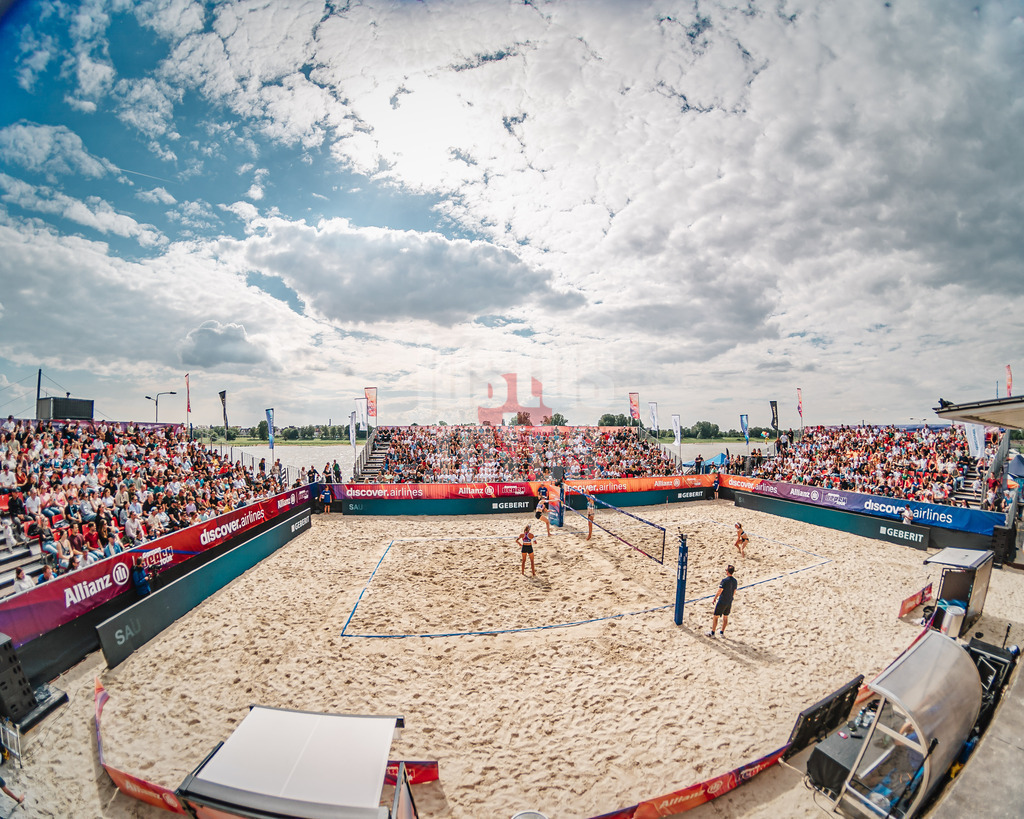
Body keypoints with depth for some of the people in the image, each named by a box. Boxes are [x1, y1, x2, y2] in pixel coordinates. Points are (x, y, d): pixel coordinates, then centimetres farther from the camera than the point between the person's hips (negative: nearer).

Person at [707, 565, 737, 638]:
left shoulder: (725, 580, -22)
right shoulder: (735, 581, -1)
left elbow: (719, 591, -18)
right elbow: (734, 591, 10)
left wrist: (715, 598, -4)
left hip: (722, 602, -7)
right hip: (729, 602, 7)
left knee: (715, 616, 5)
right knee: (725, 617, 20)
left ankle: (712, 632, 13)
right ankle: (722, 632, 32)